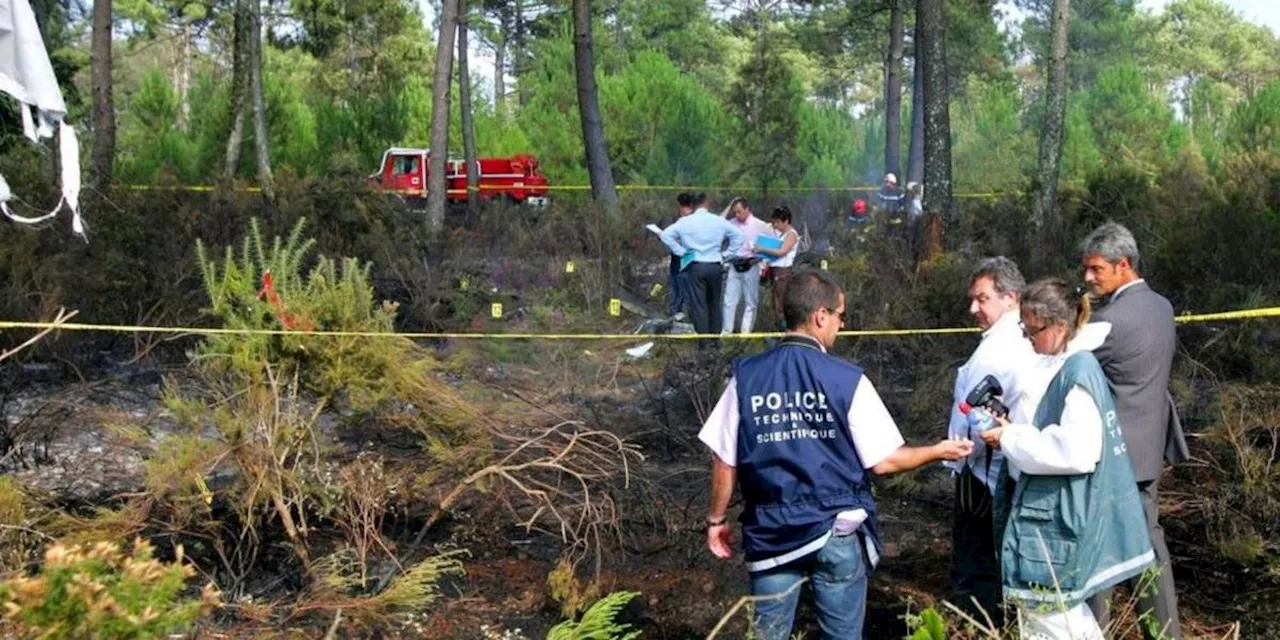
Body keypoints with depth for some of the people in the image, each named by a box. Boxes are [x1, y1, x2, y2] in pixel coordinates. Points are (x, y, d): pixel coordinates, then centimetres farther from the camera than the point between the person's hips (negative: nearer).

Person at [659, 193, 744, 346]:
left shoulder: (685, 222, -2)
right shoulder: (719, 221, 0)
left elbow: (665, 235, -6)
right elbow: (738, 235, 2)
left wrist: (680, 251, -1)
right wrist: (727, 254, 7)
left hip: (695, 266, -1)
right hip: (715, 266, 1)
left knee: (698, 304, 3)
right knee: (715, 303, 15)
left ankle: (704, 341, 2)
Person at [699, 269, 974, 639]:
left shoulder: (746, 377, -5)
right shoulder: (847, 380, -11)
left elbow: (725, 461, -1)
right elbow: (882, 462, -7)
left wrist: (717, 519, 13)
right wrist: (937, 452, 9)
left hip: (771, 533, 2)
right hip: (837, 532, -2)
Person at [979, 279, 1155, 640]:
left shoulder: (1079, 372, -18)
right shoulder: (1066, 369, 12)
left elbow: (1076, 453, -26)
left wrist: (1011, 439, -17)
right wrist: (1013, 431, 5)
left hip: (1062, 523, -10)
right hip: (1053, 515, 10)